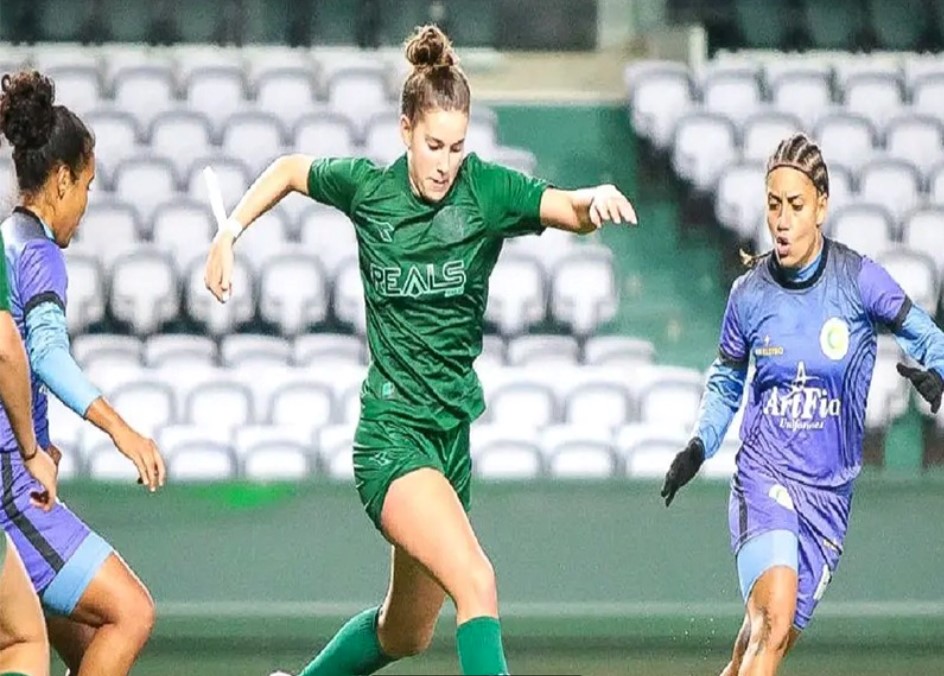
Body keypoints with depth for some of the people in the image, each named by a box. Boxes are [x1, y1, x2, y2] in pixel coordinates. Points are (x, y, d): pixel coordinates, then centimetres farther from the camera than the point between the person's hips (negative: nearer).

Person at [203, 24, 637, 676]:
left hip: (451, 434, 4)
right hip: (392, 433, -4)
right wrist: (229, 233, 10)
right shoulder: (367, 187, -4)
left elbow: (569, 209, -20)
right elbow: (290, 169, 17)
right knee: (477, 584, -26)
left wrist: (596, 199, -41)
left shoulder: (486, 189, -4)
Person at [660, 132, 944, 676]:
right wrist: (699, 446, -2)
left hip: (830, 492, 1)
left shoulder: (860, 279, -8)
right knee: (774, 617, -26)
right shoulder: (749, 293, -2)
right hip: (763, 476, -1)